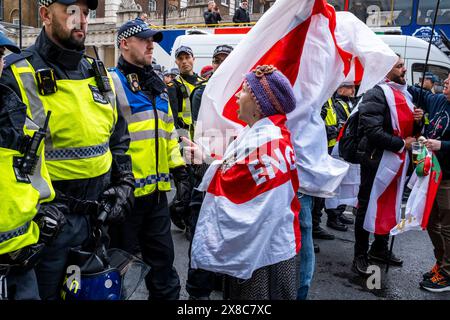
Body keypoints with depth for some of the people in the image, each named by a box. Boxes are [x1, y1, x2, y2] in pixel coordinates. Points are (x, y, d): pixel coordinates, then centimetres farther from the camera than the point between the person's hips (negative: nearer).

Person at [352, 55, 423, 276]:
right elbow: (373, 131, -22)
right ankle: (360, 256, 10)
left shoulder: (404, 95, 17)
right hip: (377, 159, -9)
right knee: (367, 206, 0)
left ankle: (380, 249, 32)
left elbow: (409, 129, 24)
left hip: (397, 161, 9)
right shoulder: (376, 94, -12)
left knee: (390, 205, 16)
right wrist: (401, 144, -16)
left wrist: (417, 121, 2)